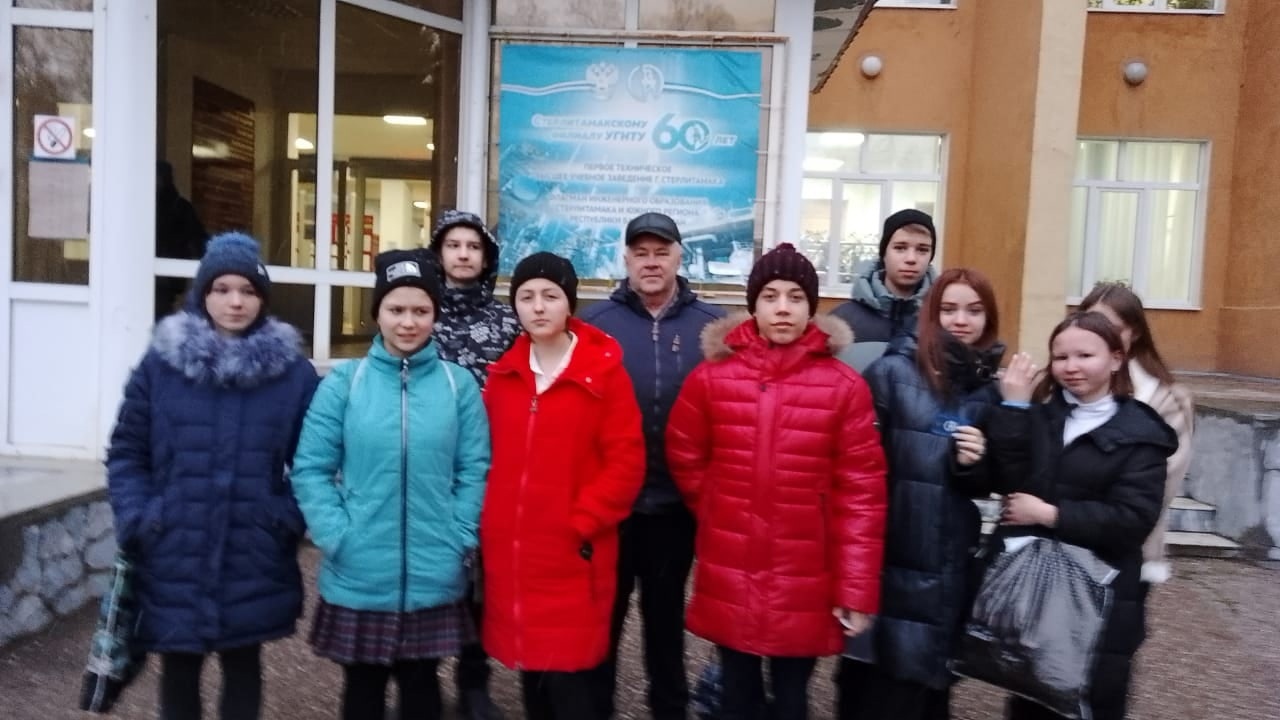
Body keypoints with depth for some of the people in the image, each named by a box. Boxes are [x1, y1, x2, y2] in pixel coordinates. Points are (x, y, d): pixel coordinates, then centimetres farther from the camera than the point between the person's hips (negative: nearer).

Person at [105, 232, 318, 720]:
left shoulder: (293, 371, -2)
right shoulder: (160, 362, -1)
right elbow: (126, 452, 2)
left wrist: (289, 519, -10)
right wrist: (138, 521, -7)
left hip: (255, 560, 0)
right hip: (174, 558, 1)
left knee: (243, 664, 16)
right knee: (179, 668, 15)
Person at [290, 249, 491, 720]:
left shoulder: (459, 385, -2)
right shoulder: (344, 382, -4)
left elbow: (475, 470, 0)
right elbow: (310, 468, -3)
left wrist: (458, 538, -6)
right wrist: (336, 536, -11)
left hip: (432, 580, 0)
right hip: (357, 580, 0)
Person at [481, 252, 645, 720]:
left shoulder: (604, 373, -7)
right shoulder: (503, 374, 8)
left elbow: (626, 464, -9)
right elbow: (491, 456, 14)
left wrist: (580, 524, -12)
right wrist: (491, 522, 4)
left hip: (573, 556, -5)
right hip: (511, 554, 5)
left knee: (567, 679, -1)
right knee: (530, 673, 15)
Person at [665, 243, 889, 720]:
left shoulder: (845, 387, -6)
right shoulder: (710, 378, -2)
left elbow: (861, 492, -7)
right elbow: (685, 460, 10)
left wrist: (855, 588, -8)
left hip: (805, 585, -1)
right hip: (728, 581, 1)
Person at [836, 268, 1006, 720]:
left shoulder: (991, 389, 7)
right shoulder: (892, 371, -8)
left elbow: (987, 486, 13)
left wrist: (975, 465, -9)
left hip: (951, 561, 5)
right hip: (890, 554, -4)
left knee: (930, 675, 16)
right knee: (877, 680, 5)